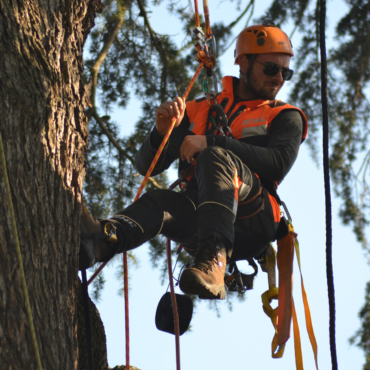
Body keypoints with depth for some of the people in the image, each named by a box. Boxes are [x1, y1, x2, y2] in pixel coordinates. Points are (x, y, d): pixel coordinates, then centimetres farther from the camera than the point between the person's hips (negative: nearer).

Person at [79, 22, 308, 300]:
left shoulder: (285, 117, 19)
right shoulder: (200, 110, 26)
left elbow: (279, 163, -5)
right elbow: (147, 165, 21)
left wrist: (211, 142, -12)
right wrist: (162, 132, -3)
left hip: (254, 219, -3)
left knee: (215, 158, -32)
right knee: (161, 201, -31)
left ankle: (213, 266, -56)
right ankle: (101, 240, -65)